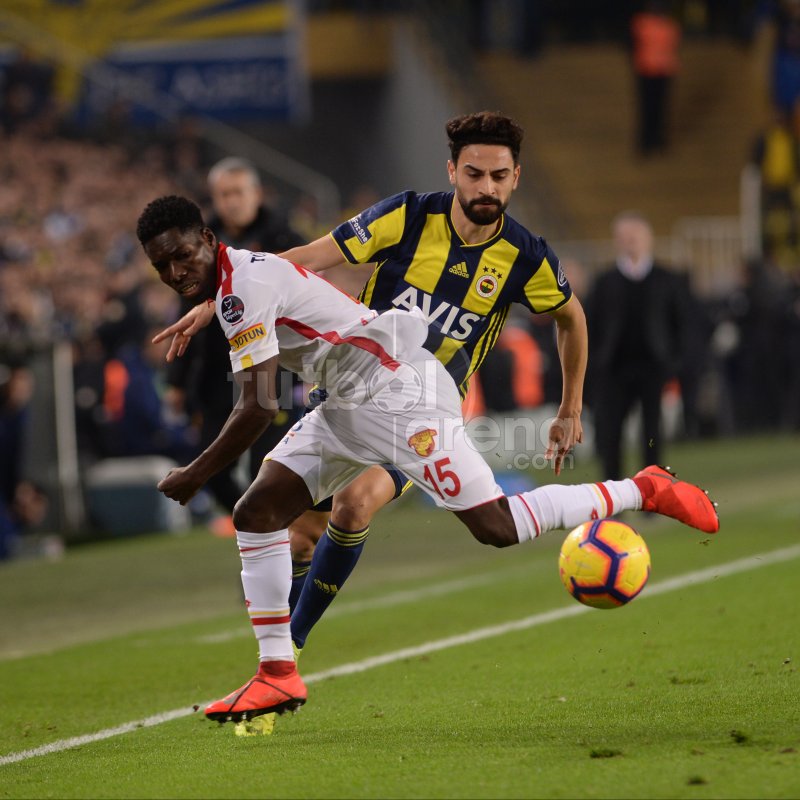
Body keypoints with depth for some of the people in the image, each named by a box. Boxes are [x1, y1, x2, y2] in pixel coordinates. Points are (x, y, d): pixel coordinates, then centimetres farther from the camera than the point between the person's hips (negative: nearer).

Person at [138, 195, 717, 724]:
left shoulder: (244, 287, -18)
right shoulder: (241, 280, 13)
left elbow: (259, 410, -20)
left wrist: (194, 476, -12)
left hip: (398, 391, -10)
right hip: (350, 404, 10)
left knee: (496, 527, -14)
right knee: (257, 515, 2)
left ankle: (645, 490, 0)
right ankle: (278, 674, 7)